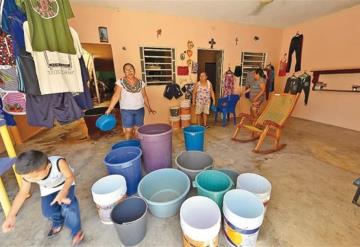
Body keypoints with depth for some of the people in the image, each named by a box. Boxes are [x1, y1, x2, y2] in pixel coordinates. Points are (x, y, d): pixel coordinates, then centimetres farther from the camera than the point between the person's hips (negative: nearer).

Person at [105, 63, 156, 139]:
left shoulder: (140, 82, 4)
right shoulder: (120, 82, -4)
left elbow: (144, 96, 8)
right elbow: (116, 96, -9)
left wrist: (149, 108, 6)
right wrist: (109, 109, -15)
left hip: (139, 109, 3)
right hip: (126, 110, -2)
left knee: (138, 129, 9)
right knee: (128, 130, 3)